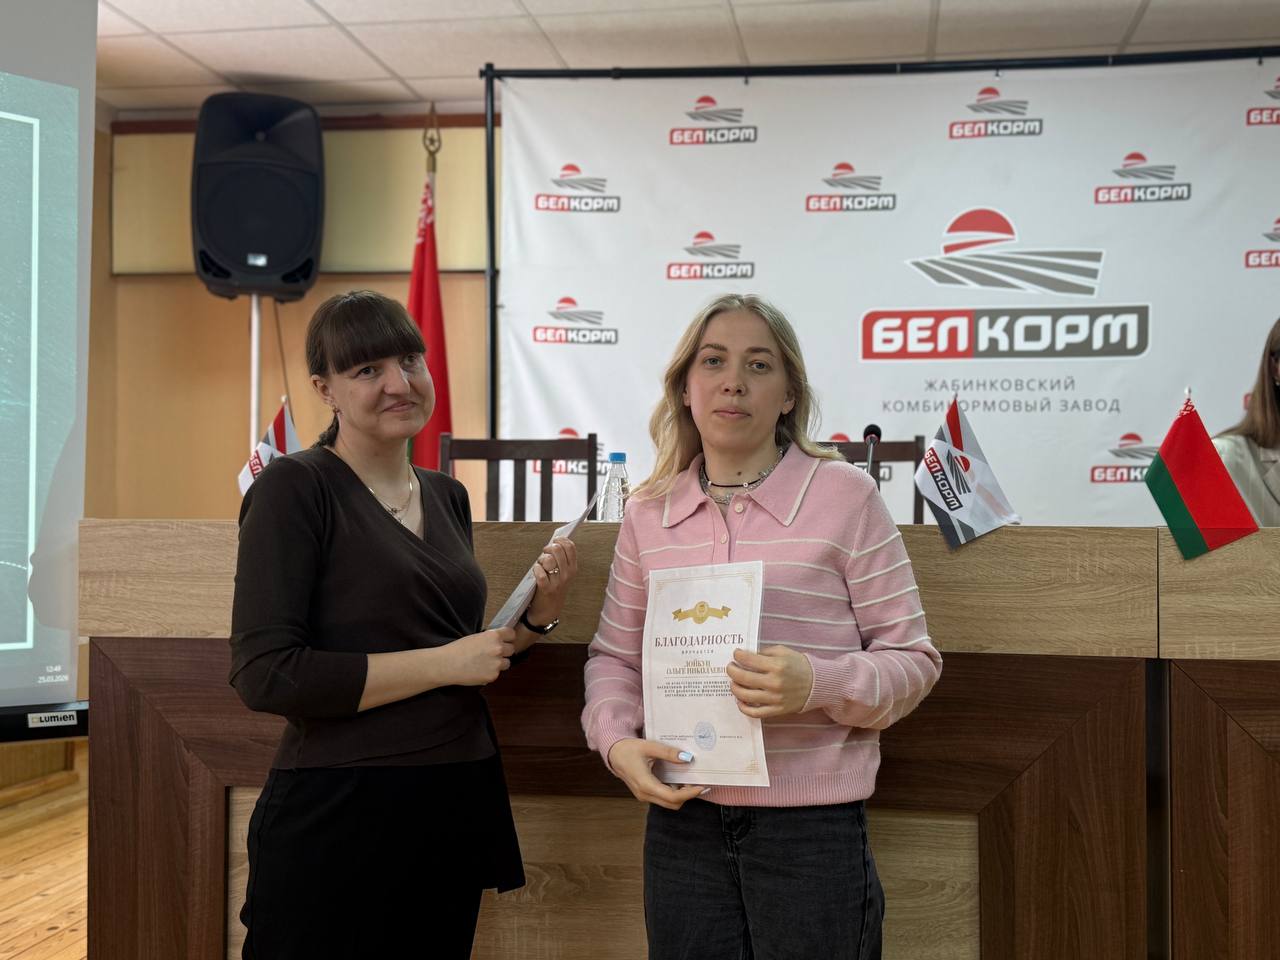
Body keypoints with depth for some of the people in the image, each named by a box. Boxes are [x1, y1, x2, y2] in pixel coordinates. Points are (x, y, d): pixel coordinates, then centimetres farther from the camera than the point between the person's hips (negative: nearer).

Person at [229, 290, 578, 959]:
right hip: (339, 810, -7)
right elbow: (264, 675, -18)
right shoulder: (295, 488, -10)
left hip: (457, 805, 7)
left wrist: (537, 616, 0)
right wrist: (443, 662, -15)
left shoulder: (447, 496, 10)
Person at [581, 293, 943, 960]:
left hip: (811, 827, -3)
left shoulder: (843, 494, -6)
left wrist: (820, 684, -21)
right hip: (681, 822, 3)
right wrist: (617, 741, -6)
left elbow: (912, 658, -3)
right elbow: (614, 656, 13)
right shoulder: (648, 512, 5)